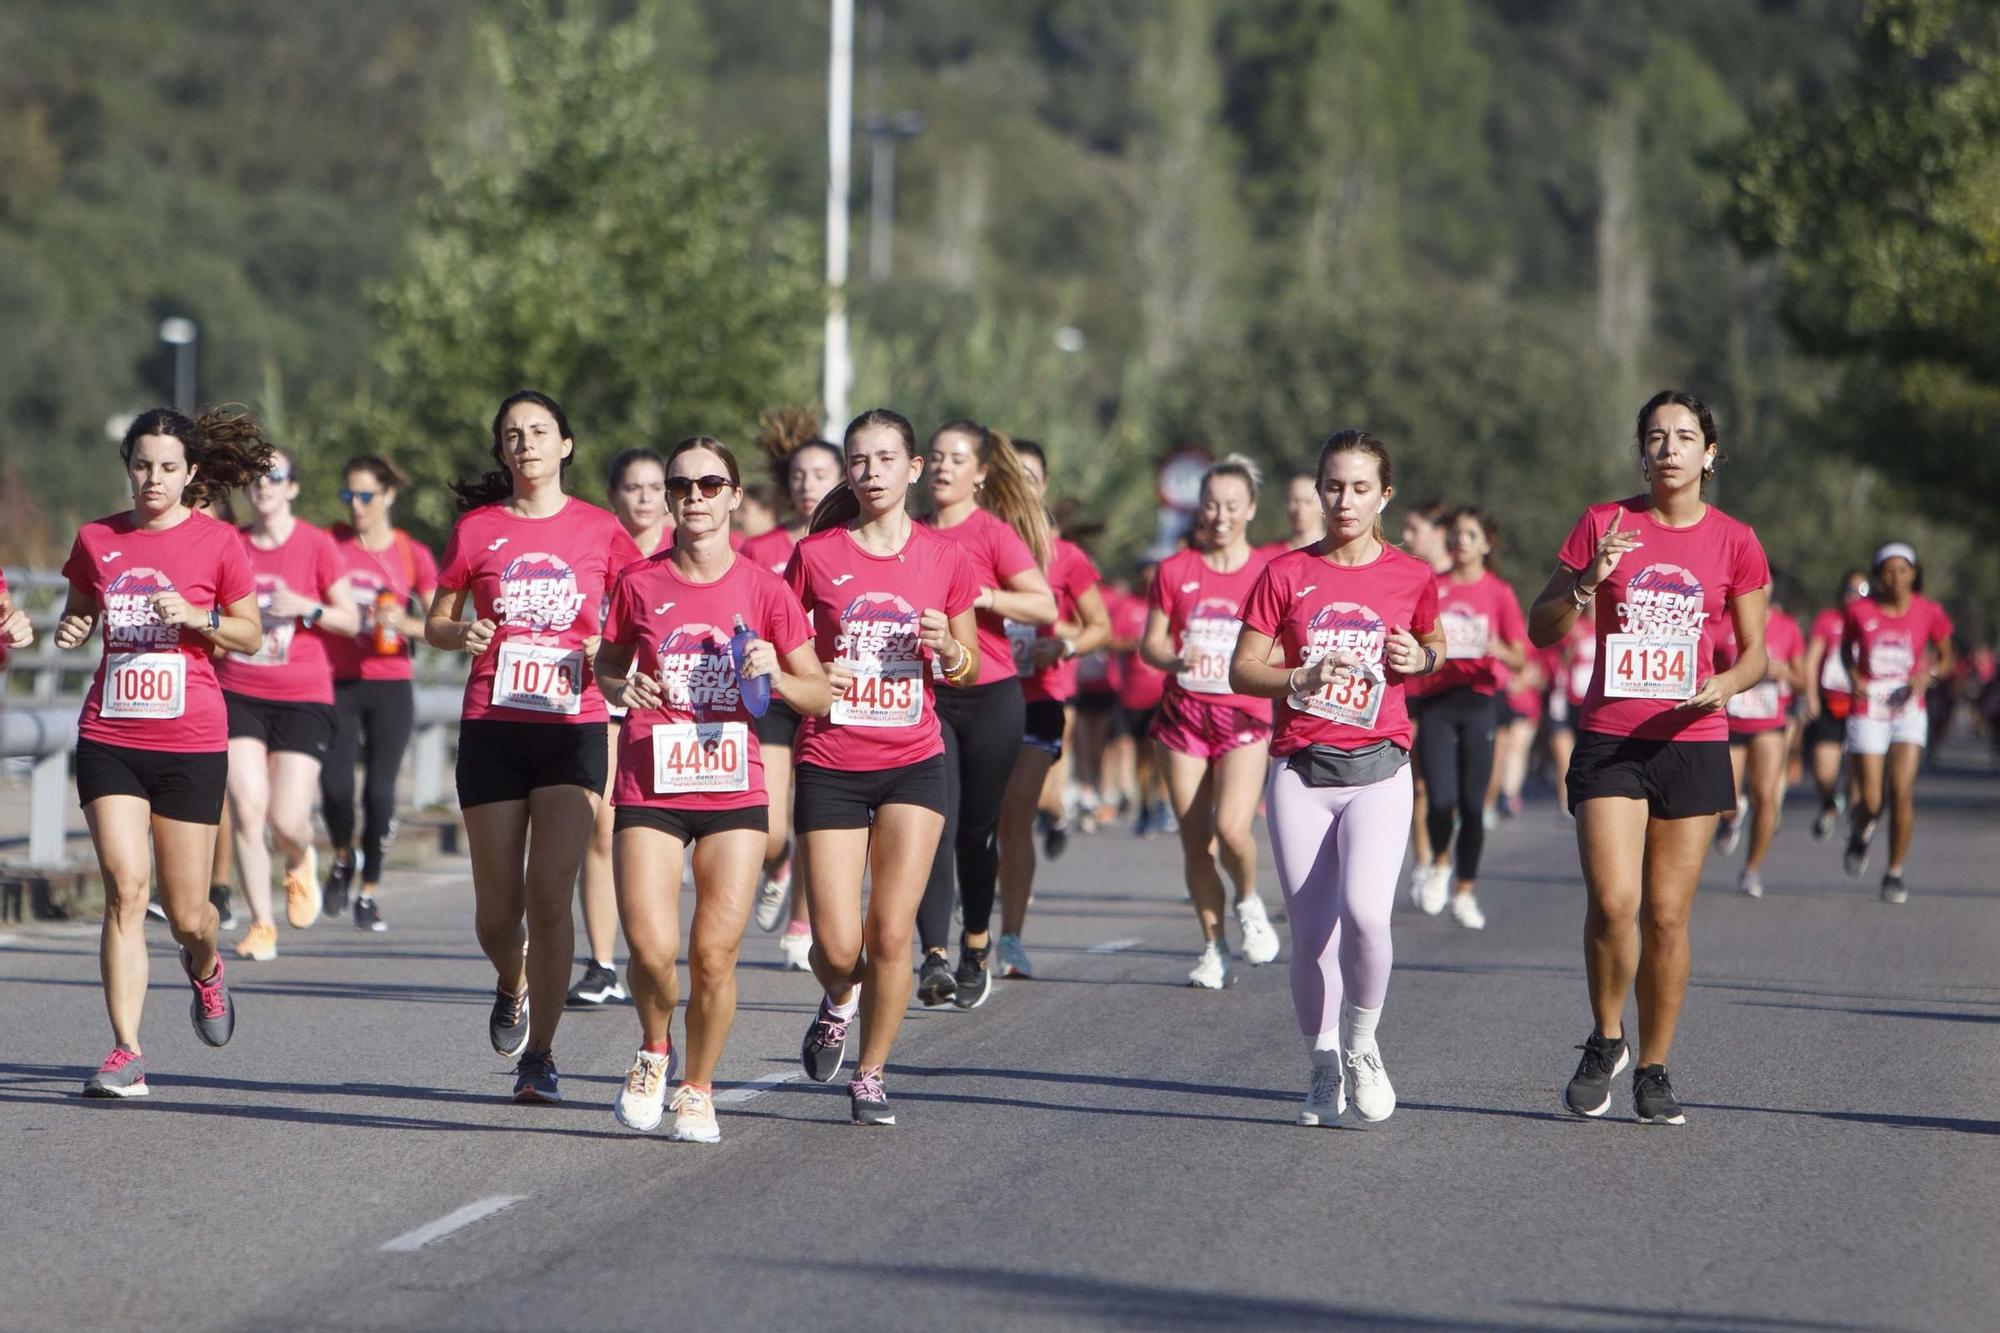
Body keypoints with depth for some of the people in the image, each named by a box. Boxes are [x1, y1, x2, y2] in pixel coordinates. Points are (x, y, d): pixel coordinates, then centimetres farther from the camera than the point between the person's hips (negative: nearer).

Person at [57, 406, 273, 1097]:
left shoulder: (218, 542, 0)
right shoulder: (97, 540, 6)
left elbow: (250, 635, 5)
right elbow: (76, 616, 19)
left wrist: (197, 617, -13)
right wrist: (68, 631, -4)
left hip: (191, 741, -1)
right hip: (109, 736, 1)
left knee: (186, 912, 3)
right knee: (125, 887, -14)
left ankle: (205, 967, 41)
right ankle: (126, 1052, -12)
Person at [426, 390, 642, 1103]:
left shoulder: (600, 530, 5)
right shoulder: (478, 528, 6)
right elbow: (435, 624, 13)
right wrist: (462, 634, -9)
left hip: (573, 727, -1)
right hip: (492, 727, 1)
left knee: (549, 892, -13)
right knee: (496, 907, 2)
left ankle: (539, 1055, -4)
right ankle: (513, 985, 37)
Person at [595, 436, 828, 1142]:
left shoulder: (763, 589, 1)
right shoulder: (640, 584, 2)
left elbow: (820, 695, 5)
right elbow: (606, 664, 18)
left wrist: (775, 676, -15)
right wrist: (622, 689, -4)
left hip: (733, 786, 0)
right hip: (649, 786, 0)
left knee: (715, 953, -5)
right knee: (651, 949, -15)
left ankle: (696, 1090, 17)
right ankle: (654, 1051, 16)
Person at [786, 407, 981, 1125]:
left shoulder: (943, 557, 2)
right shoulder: (816, 555, -2)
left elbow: (968, 670, 12)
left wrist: (949, 649, -11)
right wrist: (811, 676, -14)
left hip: (913, 762, 1)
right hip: (830, 764, -1)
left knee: (891, 934, -6)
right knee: (838, 946, -5)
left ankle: (870, 1074, 12)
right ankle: (839, 1002, 31)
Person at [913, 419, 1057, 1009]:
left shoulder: (994, 533, -4)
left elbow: (1045, 607, -15)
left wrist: (983, 595, -25)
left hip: (989, 697, -2)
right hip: (924, 696, 2)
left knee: (977, 829, 8)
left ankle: (976, 949, 27)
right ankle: (934, 957, -21)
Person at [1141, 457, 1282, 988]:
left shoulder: (1268, 574, 2)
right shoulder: (1174, 571, 5)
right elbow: (1150, 644, 6)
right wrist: (1178, 659, -15)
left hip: (1244, 715, -2)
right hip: (1184, 714, 2)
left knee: (1231, 827, -20)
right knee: (1194, 840, 1)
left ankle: (1249, 904, 10)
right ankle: (1214, 947, 14)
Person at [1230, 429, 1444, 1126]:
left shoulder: (1411, 577, 3)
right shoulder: (1287, 575, 1)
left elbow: (1435, 643, 22)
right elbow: (1242, 668, 3)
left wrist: (1421, 658, -1)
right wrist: (1303, 678, -15)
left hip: (1379, 769, -1)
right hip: (1300, 772, 1)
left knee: (1365, 912, -21)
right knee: (1310, 931, 0)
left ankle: (1361, 1046, 4)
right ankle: (1322, 1069, 21)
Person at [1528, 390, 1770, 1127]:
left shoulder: (1734, 542, 4)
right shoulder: (1603, 525, 3)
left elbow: (1754, 650, 10)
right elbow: (1540, 630, 5)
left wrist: (1727, 684, -11)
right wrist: (1588, 583, -14)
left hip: (1692, 742, 1)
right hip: (1609, 740, -1)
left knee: (1666, 915, 2)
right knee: (1613, 900, -15)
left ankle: (1653, 1069, 16)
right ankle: (1605, 1040, 8)